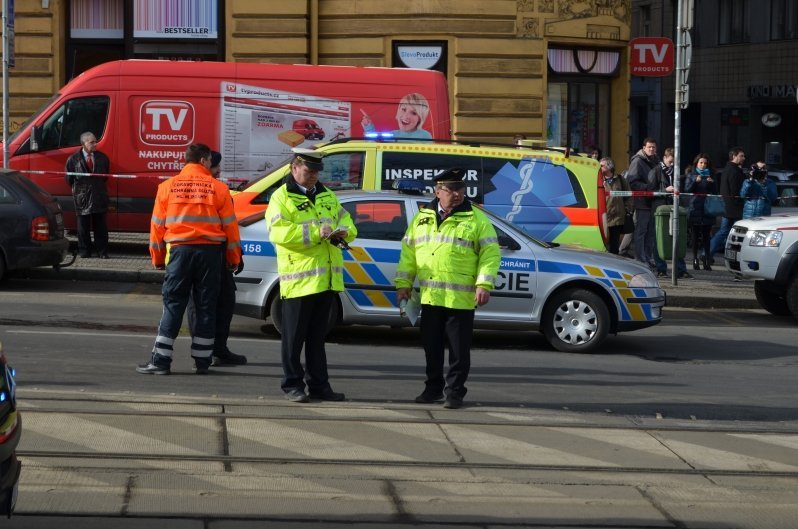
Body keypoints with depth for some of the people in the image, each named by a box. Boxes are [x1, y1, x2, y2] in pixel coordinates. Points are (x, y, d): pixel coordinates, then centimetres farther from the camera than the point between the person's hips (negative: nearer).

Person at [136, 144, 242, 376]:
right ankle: (202, 361, 9)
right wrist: (234, 259, 11)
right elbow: (230, 226, 2)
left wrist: (157, 258, 13)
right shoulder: (218, 188, 0)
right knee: (206, 306, 7)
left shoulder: (168, 187, 4)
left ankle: (161, 361, -1)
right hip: (210, 252, 0)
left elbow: (157, 225, 5)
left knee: (173, 305, 3)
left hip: (179, 250, 0)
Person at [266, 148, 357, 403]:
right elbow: (278, 232, -18)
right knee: (294, 336, 0)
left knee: (317, 336, 13)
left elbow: (346, 220, 20)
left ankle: (318, 384, 19)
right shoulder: (282, 197, -5)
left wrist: (344, 231, -5)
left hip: (327, 278, 6)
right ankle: (292, 384, 8)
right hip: (298, 278, -6)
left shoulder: (327, 196, 17)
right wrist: (316, 232, -23)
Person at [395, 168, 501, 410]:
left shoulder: (476, 219, 0)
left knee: (459, 349, -1)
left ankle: (455, 392, 6)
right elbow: (408, 253, 17)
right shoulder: (422, 218, 13)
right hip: (430, 298, 4)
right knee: (432, 347, 11)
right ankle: (433, 388, 22)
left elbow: (490, 253, -3)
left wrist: (484, 284, -13)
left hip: (461, 299, -4)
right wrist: (403, 283, 10)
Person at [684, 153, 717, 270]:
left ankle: (707, 260, -6)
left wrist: (712, 183, -7)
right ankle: (695, 259, 0)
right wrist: (695, 181, -19)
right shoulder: (691, 175, 9)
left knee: (706, 235, -3)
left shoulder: (709, 176, 15)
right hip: (695, 209, -1)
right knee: (695, 235, -3)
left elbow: (715, 192, 11)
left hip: (707, 210, 1)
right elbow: (687, 189, -4)